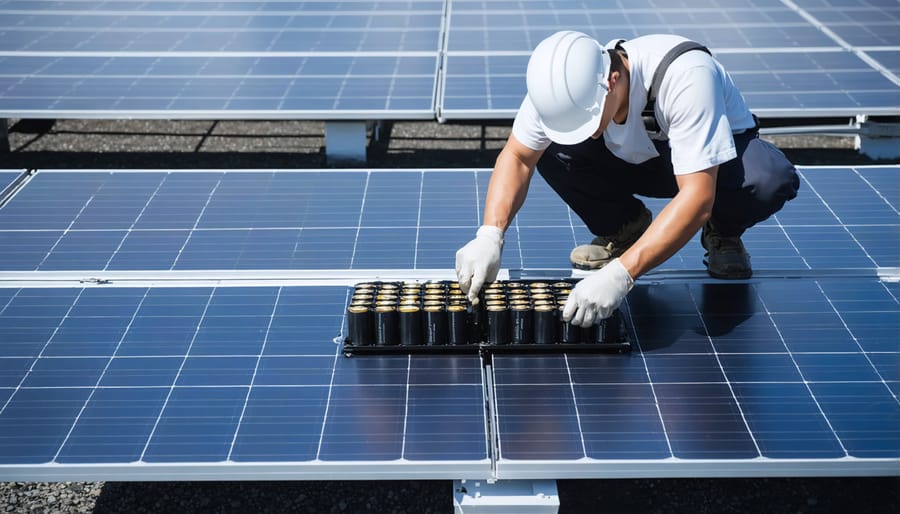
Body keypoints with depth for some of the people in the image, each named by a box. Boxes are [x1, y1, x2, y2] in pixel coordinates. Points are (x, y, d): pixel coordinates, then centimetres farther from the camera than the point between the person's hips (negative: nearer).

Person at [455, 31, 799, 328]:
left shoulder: (686, 77, -41)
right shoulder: (565, 84, -27)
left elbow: (698, 196, -46)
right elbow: (517, 157, -16)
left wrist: (620, 273, -53)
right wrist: (490, 236, -33)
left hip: (715, 157, -4)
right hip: (637, 157, 4)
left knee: (772, 180, -38)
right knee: (552, 149, -25)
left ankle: (723, 234, -3)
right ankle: (625, 229, 2)